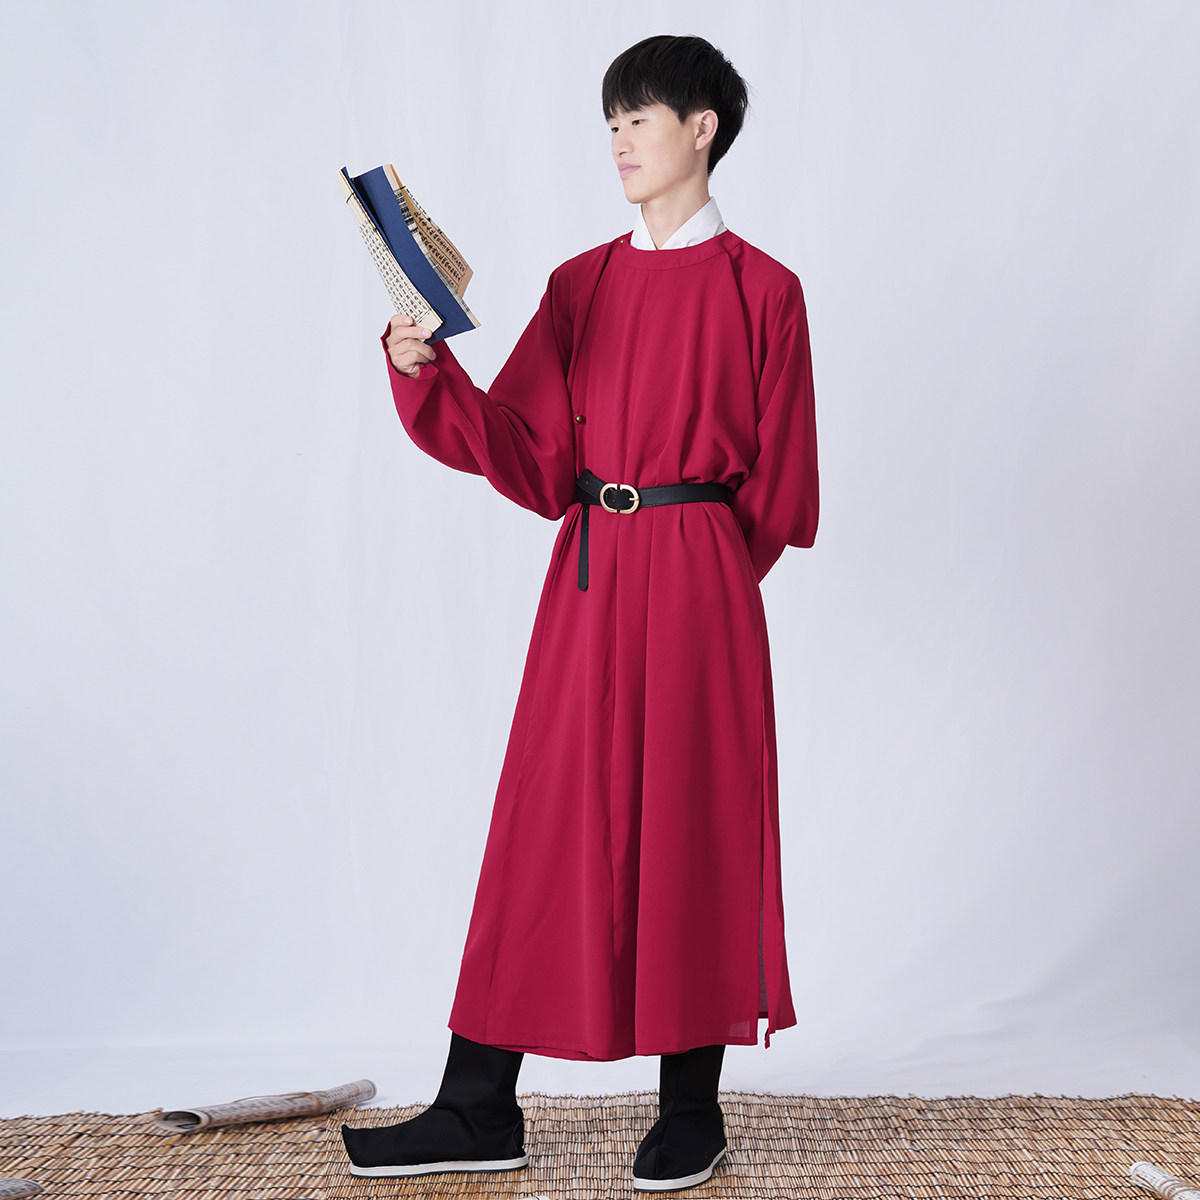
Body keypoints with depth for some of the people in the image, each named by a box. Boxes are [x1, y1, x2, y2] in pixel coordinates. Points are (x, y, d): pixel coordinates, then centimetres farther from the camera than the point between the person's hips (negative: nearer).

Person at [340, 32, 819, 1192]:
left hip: (698, 582, -4)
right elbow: (532, 461, 2)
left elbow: (778, 487, 2)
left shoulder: (760, 289, 0)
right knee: (548, 825, 5)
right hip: (587, 575, 4)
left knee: (695, 823, 3)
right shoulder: (580, 284, 11)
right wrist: (426, 370, -8)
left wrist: (699, 570, 1)